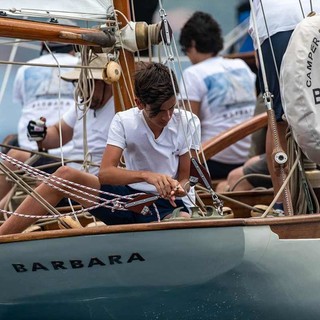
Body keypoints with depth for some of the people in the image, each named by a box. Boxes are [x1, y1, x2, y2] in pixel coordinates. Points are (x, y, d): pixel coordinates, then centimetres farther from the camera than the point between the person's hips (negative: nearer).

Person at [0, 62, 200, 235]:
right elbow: (105, 173, -16)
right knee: (66, 175, -20)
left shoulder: (185, 123, -4)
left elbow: (185, 178, 0)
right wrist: (146, 175, -33)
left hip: (166, 205, -2)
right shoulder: (124, 122, -4)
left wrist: (178, 188, -26)